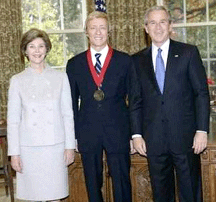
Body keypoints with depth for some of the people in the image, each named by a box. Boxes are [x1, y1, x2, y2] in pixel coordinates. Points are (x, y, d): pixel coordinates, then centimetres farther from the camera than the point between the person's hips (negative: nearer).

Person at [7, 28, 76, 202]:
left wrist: (70, 146, 2)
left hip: (55, 145, 0)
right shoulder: (17, 80, 3)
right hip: (29, 147, 0)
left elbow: (68, 114, 5)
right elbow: (13, 120, 3)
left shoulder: (60, 77, 4)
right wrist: (14, 153, -1)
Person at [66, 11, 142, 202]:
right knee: (92, 186, 11)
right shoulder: (74, 64, 7)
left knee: (122, 183, 5)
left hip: (117, 132, -1)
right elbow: (72, 102, 9)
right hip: (87, 134, 2)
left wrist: (136, 133, -3)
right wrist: (71, 136, 5)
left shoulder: (125, 61, 3)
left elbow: (135, 99, 2)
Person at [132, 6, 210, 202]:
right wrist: (136, 135, 2)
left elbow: (202, 93, -1)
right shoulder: (138, 60, 8)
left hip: (185, 135, -2)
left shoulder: (189, 53, 2)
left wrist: (202, 130, -7)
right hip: (154, 139, 2)